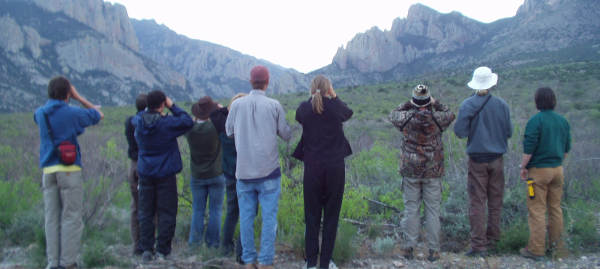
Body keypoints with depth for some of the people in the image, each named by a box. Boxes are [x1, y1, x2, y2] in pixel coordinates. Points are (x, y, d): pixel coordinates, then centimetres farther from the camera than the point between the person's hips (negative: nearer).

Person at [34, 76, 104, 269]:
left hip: (48, 171, 5)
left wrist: (54, 101, 21)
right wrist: (78, 97, 8)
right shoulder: (72, 113, -8)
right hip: (69, 170, -5)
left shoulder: (40, 114, 7)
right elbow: (98, 115, 7)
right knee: (71, 219, 1)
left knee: (51, 220, 9)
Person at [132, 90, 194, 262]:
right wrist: (173, 107, -3)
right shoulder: (167, 123, -15)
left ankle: (146, 249, 11)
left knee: (146, 212, 10)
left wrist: (149, 110, 14)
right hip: (165, 173, -4)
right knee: (166, 212, 4)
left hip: (144, 172, 4)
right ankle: (162, 251, 5)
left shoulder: (139, 121, -2)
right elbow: (188, 122, -8)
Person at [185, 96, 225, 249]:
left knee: (197, 210, 12)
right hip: (216, 175, -3)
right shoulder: (216, 127, -19)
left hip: (196, 176, 3)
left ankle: (194, 242, 13)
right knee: (215, 210, 5)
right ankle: (213, 243, 8)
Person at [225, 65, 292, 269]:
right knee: (269, 216, 4)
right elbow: (286, 134, 2)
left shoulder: (237, 104, -1)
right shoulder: (274, 105, -6)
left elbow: (229, 131, 11)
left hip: (244, 170, 2)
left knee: (246, 216, 9)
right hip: (269, 169, -2)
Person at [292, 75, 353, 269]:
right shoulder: (336, 106, -6)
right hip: (335, 167, -1)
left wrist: (313, 99, 15)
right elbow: (349, 114, 17)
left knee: (312, 217, 9)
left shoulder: (304, 108, -4)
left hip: (312, 168, 1)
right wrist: (334, 97, 14)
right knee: (331, 216, 7)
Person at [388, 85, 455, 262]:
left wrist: (407, 104, 15)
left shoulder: (406, 118, -9)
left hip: (410, 171, 0)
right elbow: (450, 115, 14)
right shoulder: (437, 118, -9)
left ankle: (409, 248, 13)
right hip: (433, 172, 0)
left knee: (411, 210, 7)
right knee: (433, 211, 6)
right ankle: (434, 250, 10)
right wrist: (436, 103, 18)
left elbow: (392, 115, 13)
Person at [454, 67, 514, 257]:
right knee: (495, 202, 12)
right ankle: (492, 241, 19)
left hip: (477, 159, -2)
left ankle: (479, 245, -1)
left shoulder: (467, 105, -9)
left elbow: (460, 132, -10)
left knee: (477, 203, 1)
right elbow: (509, 132, 3)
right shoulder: (502, 105, -3)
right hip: (497, 159, 2)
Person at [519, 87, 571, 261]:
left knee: (537, 211, -2)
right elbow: (567, 148, 13)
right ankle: (555, 246, 22)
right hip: (557, 169, 6)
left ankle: (536, 250, 1)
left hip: (539, 170, -6)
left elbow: (529, 147, -16)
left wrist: (523, 167, -6)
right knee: (556, 209, 14)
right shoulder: (563, 121, 6)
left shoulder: (536, 120, -14)